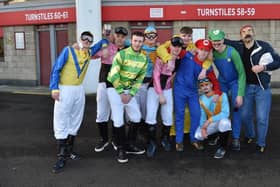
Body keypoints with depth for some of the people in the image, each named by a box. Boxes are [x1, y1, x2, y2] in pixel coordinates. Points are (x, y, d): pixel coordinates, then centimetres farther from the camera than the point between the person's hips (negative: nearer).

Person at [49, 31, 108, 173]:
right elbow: (56, 69, -10)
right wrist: (54, 88, -18)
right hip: (64, 89, -6)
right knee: (61, 121, -6)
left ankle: (68, 150, 24)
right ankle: (61, 157, -2)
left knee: (75, 120, 11)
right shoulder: (68, 50, -8)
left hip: (79, 90, 6)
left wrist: (105, 42, 2)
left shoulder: (89, 52, 8)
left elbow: (101, 44, 26)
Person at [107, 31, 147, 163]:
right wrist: (121, 93, -15)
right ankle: (121, 149, 7)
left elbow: (140, 79, 4)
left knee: (136, 117, 8)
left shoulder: (144, 59, 1)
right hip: (115, 89, -6)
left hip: (129, 90, 6)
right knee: (118, 120, -6)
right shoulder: (122, 54, -16)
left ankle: (130, 145, 24)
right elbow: (114, 75, -19)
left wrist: (131, 94, -5)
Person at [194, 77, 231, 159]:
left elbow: (225, 113, -27)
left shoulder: (222, 95, -19)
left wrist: (210, 120, -32)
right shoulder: (201, 99, -3)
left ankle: (222, 147, -15)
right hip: (210, 124, 5)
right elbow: (202, 115, -1)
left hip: (222, 121, -5)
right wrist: (203, 127, -18)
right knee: (198, 135, -19)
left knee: (224, 122, -40)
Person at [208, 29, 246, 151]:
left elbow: (241, 73, -25)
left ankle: (236, 138, 2)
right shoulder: (212, 52, -17)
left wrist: (240, 94, -27)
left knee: (236, 108, -6)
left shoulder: (232, 52, -29)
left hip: (235, 82, -4)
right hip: (222, 82, 4)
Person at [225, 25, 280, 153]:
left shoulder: (264, 46, -10)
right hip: (246, 87, 3)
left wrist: (263, 67, -19)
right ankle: (249, 135, 42)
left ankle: (261, 143, 21)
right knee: (245, 115, 14)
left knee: (262, 118, 1)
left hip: (262, 87, -3)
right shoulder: (238, 46, -3)